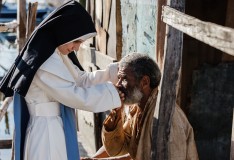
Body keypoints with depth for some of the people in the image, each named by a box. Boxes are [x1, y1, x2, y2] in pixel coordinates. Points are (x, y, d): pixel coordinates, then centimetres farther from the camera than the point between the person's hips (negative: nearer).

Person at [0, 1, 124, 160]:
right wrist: (114, 92, -14)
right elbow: (76, 95, -21)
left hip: (57, 129, 10)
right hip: (45, 131, -10)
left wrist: (113, 72, -1)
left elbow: (81, 79, 10)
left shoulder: (57, 55, 7)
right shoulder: (44, 64, -23)